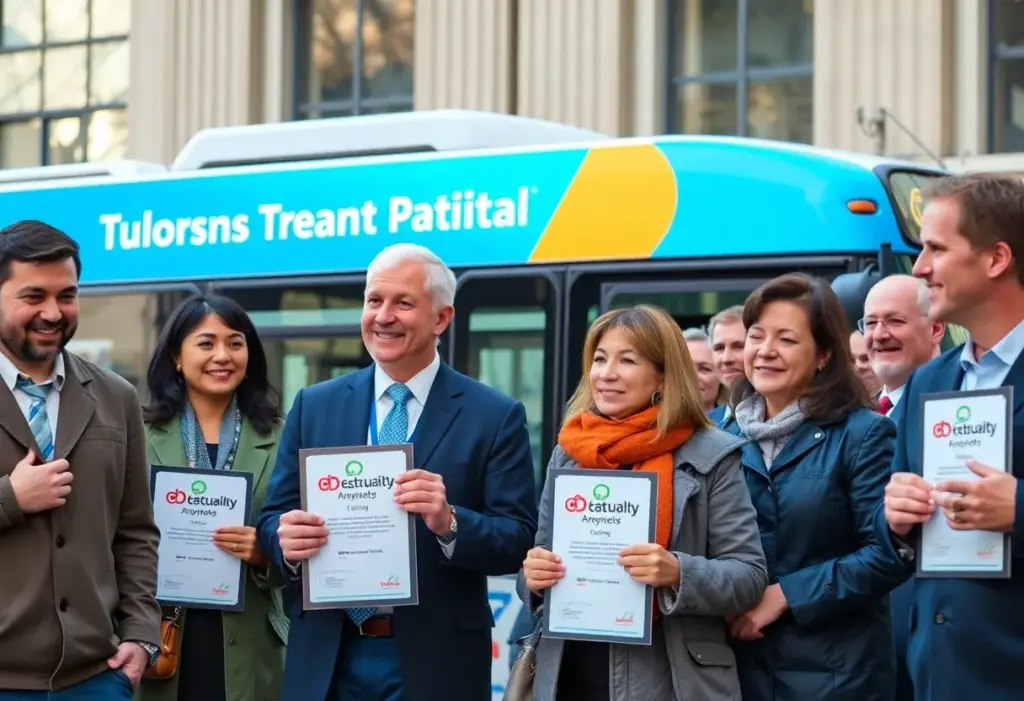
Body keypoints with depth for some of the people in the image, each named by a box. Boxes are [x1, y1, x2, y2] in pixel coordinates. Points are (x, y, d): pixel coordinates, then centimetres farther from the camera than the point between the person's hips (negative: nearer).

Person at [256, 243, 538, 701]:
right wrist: (288, 540, -17)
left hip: (433, 664, -2)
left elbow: (519, 541, -7)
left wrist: (450, 523, -25)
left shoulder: (495, 417, -2)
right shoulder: (314, 406, 7)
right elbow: (274, 517, 5)